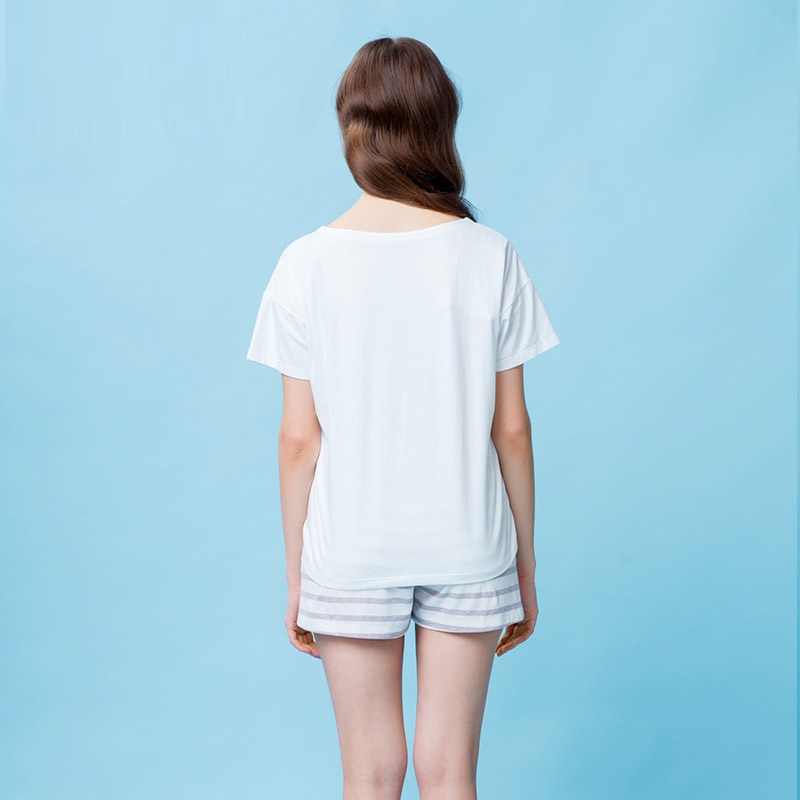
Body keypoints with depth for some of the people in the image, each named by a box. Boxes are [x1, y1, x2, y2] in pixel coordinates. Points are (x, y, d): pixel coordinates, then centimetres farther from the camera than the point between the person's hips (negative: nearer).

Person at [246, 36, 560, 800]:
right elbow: (511, 428, -3)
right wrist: (525, 564, 9)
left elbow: (299, 438, -6)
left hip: (350, 553, 0)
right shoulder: (490, 257, -6)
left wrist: (295, 574, 5)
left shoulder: (308, 264, -8)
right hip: (467, 546, 1)